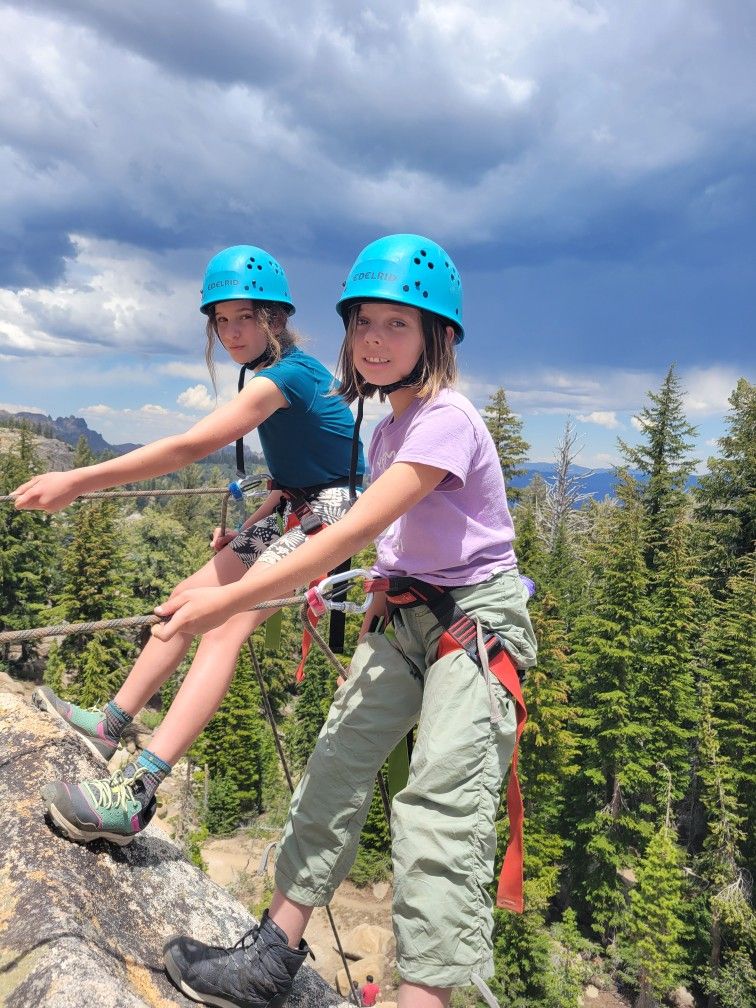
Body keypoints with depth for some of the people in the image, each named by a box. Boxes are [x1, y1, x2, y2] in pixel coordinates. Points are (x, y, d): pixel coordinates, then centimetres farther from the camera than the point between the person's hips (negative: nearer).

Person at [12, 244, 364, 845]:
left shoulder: (286, 373, -20)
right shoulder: (280, 375, 10)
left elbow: (190, 447, -28)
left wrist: (76, 483, -27)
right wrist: (248, 527, 5)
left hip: (338, 516, -10)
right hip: (299, 511, 10)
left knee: (227, 623, -25)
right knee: (192, 596, 7)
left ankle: (135, 795, -29)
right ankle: (110, 724, 18)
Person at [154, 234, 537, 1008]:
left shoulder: (446, 420, -18)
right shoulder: (387, 428, 10)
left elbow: (356, 531, -27)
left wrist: (229, 599, -29)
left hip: (477, 618, -8)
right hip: (406, 615, 8)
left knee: (441, 801, -16)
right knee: (336, 763, 4)